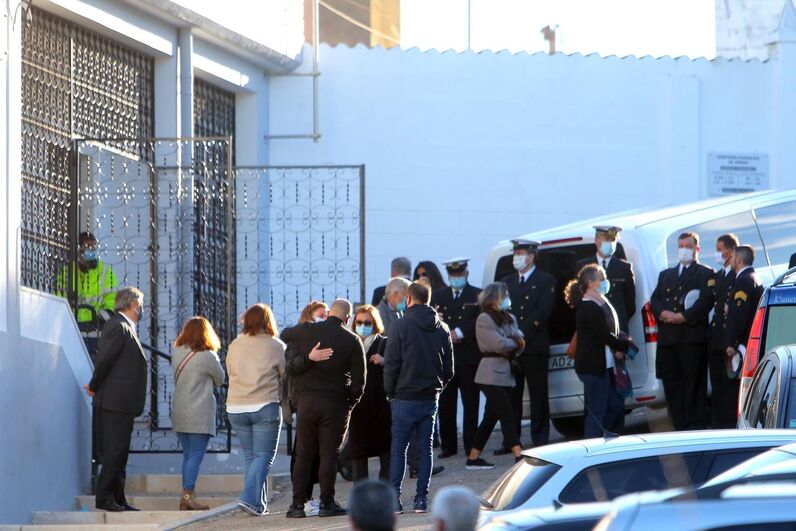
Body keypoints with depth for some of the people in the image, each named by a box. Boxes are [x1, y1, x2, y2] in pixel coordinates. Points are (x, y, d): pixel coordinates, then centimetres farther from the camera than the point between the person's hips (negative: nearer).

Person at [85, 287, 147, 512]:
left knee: (118, 453, 10)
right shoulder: (117, 327, -13)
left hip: (123, 404, 10)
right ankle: (104, 498, -7)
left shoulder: (125, 328, 18)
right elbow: (105, 360, -15)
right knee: (115, 452, -9)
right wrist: (94, 387, -3)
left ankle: (117, 499, 13)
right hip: (115, 402, -10)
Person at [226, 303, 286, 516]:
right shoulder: (275, 346, -4)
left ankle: (259, 503, 11)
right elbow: (287, 375, 0)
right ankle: (249, 497, -17)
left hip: (236, 408, 4)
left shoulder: (234, 346, 7)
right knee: (263, 456, -2)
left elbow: (230, 373, 14)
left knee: (249, 456, 12)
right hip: (265, 406, -4)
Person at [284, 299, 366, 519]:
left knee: (303, 454, 6)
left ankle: (298, 504, 3)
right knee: (329, 454, 2)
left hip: (307, 400, 2)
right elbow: (359, 379, -3)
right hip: (336, 402, -2)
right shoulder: (352, 340, -2)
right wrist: (350, 403, 9)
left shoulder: (306, 332, 3)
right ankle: (326, 503, -1)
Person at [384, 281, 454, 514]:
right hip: (431, 398, 4)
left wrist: (391, 392, 2)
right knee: (425, 448, 9)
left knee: (398, 449, 1)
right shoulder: (442, 329, 7)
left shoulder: (402, 326, -8)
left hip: (405, 398, -4)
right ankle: (422, 499, 6)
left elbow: (391, 364, -9)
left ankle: (394, 499, -4)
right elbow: (449, 368, 10)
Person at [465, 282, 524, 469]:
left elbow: (520, 345, 6)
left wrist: (511, 343, -14)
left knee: (491, 417, 9)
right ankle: (519, 455, -18)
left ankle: (473, 458, 14)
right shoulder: (484, 319, -8)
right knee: (507, 415, -13)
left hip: (506, 373, 8)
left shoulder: (509, 319, 16)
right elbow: (499, 344, -17)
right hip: (492, 374, -8)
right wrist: (515, 342, 0)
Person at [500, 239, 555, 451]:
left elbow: (542, 312, -8)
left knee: (538, 397, -1)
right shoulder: (508, 281, 17)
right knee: (511, 397, 4)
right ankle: (510, 442, 7)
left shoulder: (545, 281, 2)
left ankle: (540, 441, 2)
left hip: (534, 348, -4)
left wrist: (521, 334, -14)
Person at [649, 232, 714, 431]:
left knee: (693, 384, -7)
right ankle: (679, 427, 6)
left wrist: (683, 317, -14)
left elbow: (705, 302, -6)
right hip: (668, 338, 5)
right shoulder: (666, 275, 25)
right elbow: (655, 300, 14)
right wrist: (663, 314, -7)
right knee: (671, 385, 2)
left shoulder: (705, 274, 8)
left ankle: (695, 427, -7)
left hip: (692, 337, -5)